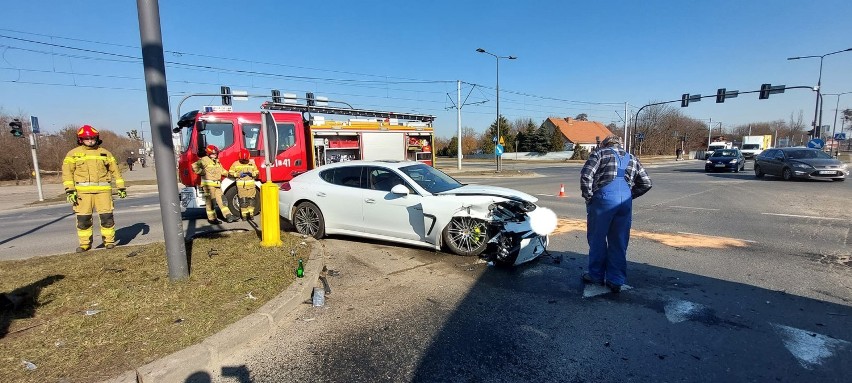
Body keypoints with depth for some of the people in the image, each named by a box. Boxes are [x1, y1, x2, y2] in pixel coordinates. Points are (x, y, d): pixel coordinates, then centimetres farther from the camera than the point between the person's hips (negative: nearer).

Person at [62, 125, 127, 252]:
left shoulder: (105, 153, 12)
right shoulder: (73, 154, 8)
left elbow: (115, 170, 14)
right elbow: (67, 172, 3)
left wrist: (121, 187, 9)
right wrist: (69, 190, -7)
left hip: (103, 190, 0)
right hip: (83, 191, 0)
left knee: (107, 216, -2)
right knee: (83, 218, 3)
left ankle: (109, 241, 9)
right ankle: (85, 243, 14)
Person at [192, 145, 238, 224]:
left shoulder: (217, 162, 18)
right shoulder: (205, 160, -8)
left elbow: (222, 171, 22)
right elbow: (194, 166, -18)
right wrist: (202, 172, -14)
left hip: (217, 185, 8)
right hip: (208, 184, -8)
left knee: (221, 200, 6)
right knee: (210, 201, -1)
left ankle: (228, 215, 5)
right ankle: (212, 218, 5)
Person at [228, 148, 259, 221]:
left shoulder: (252, 163, 11)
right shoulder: (236, 164, 6)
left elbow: (257, 173, 13)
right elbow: (230, 173, 5)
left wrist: (252, 173, -8)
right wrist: (238, 174, -10)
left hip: (251, 185, 2)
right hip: (241, 186, -2)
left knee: (251, 199, -1)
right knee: (243, 201, -4)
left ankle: (251, 214, 6)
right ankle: (244, 215, 1)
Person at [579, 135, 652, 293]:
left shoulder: (599, 153, 8)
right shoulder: (632, 159, 22)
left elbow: (586, 175, -8)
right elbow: (646, 183, 20)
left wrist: (588, 196, 0)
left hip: (603, 199, -4)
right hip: (625, 201, 4)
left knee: (597, 239, 9)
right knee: (619, 243, 11)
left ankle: (596, 275, 19)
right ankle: (616, 280, 16)